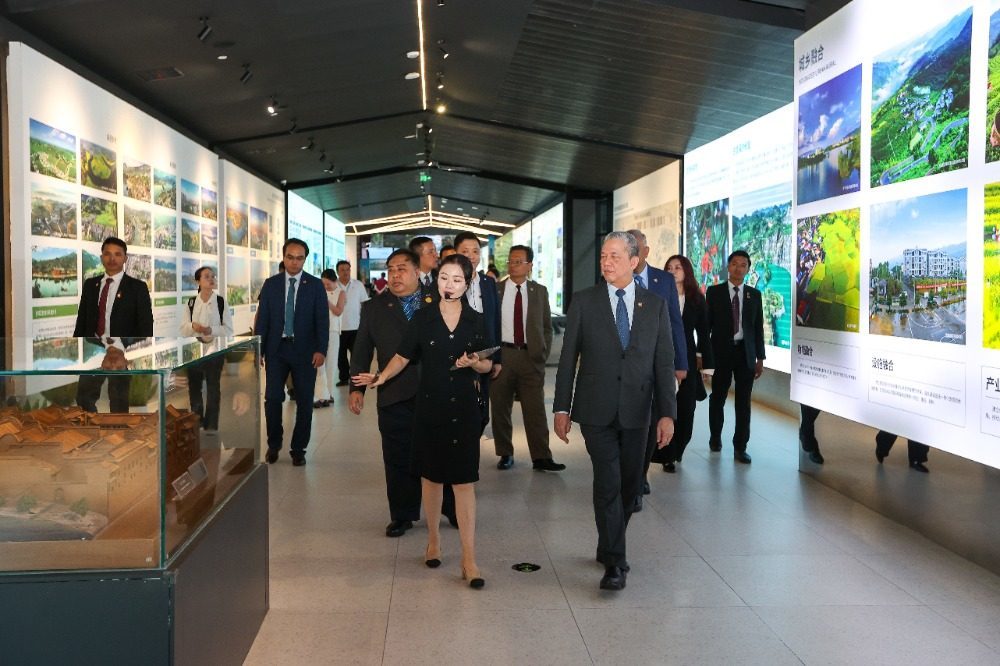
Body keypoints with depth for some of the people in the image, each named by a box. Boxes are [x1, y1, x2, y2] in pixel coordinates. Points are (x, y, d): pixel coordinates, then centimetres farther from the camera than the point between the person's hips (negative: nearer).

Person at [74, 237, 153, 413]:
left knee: (119, 401, 6)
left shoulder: (137, 287, -4)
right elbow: (82, 319, 11)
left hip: (123, 353, -4)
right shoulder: (90, 284, 9)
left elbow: (146, 326, -6)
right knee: (83, 396, 5)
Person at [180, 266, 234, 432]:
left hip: (215, 349, -3)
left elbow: (228, 329, -6)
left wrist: (210, 330, -20)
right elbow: (183, 329, 4)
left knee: (213, 387, 5)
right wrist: (193, 326, -17)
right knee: (193, 386, 13)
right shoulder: (191, 302, 4)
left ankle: (211, 424, 13)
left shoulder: (221, 302, -5)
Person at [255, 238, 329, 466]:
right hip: (276, 349, 1)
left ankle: (298, 449, 16)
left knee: (304, 402, 3)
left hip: (304, 351, -1)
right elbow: (262, 319, 5)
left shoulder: (315, 285, 0)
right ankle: (274, 444, 17)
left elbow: (322, 320, -5)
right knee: (272, 398, -3)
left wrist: (321, 350, -17)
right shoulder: (271, 284, 5)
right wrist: (258, 350, 0)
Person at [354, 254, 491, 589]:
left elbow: (487, 365, 8)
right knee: (431, 476, 11)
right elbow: (402, 357, 1)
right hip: (430, 406, 1)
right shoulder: (422, 318, 1)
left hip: (464, 408, 0)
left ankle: (468, 559, -1)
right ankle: (433, 540, 30)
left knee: (464, 480, -3)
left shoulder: (476, 321, 2)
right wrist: (380, 377, -15)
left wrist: (474, 363, -14)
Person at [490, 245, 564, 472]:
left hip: (530, 356, 0)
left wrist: (543, 353, 3)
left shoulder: (539, 291, 8)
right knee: (500, 408, 6)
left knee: (535, 409, -1)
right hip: (501, 354, 0)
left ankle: (541, 457, 3)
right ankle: (505, 454, 18)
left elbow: (547, 325, 12)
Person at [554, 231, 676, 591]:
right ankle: (614, 562, 1)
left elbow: (664, 363, 3)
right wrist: (562, 408, -1)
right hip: (597, 409, -2)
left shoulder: (656, 305, 4)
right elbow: (568, 357, 1)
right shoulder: (584, 301, 0)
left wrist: (667, 413, -3)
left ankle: (609, 548, 30)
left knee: (629, 485, 10)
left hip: (636, 411, 2)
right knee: (608, 484, -8)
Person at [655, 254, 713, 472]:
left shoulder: (697, 300, 7)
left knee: (685, 409, 5)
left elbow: (703, 333, 10)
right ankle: (667, 456, 8)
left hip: (687, 360, 2)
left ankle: (677, 450, 25)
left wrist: (704, 362, 6)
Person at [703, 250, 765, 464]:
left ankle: (740, 447, 8)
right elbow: (707, 323, 1)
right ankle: (715, 437, 29)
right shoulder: (714, 292, 2)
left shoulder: (754, 295, 8)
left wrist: (760, 358, 5)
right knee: (717, 398, 9)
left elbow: (758, 327, 8)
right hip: (721, 351, -1)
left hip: (745, 352, 1)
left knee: (744, 402, 1)